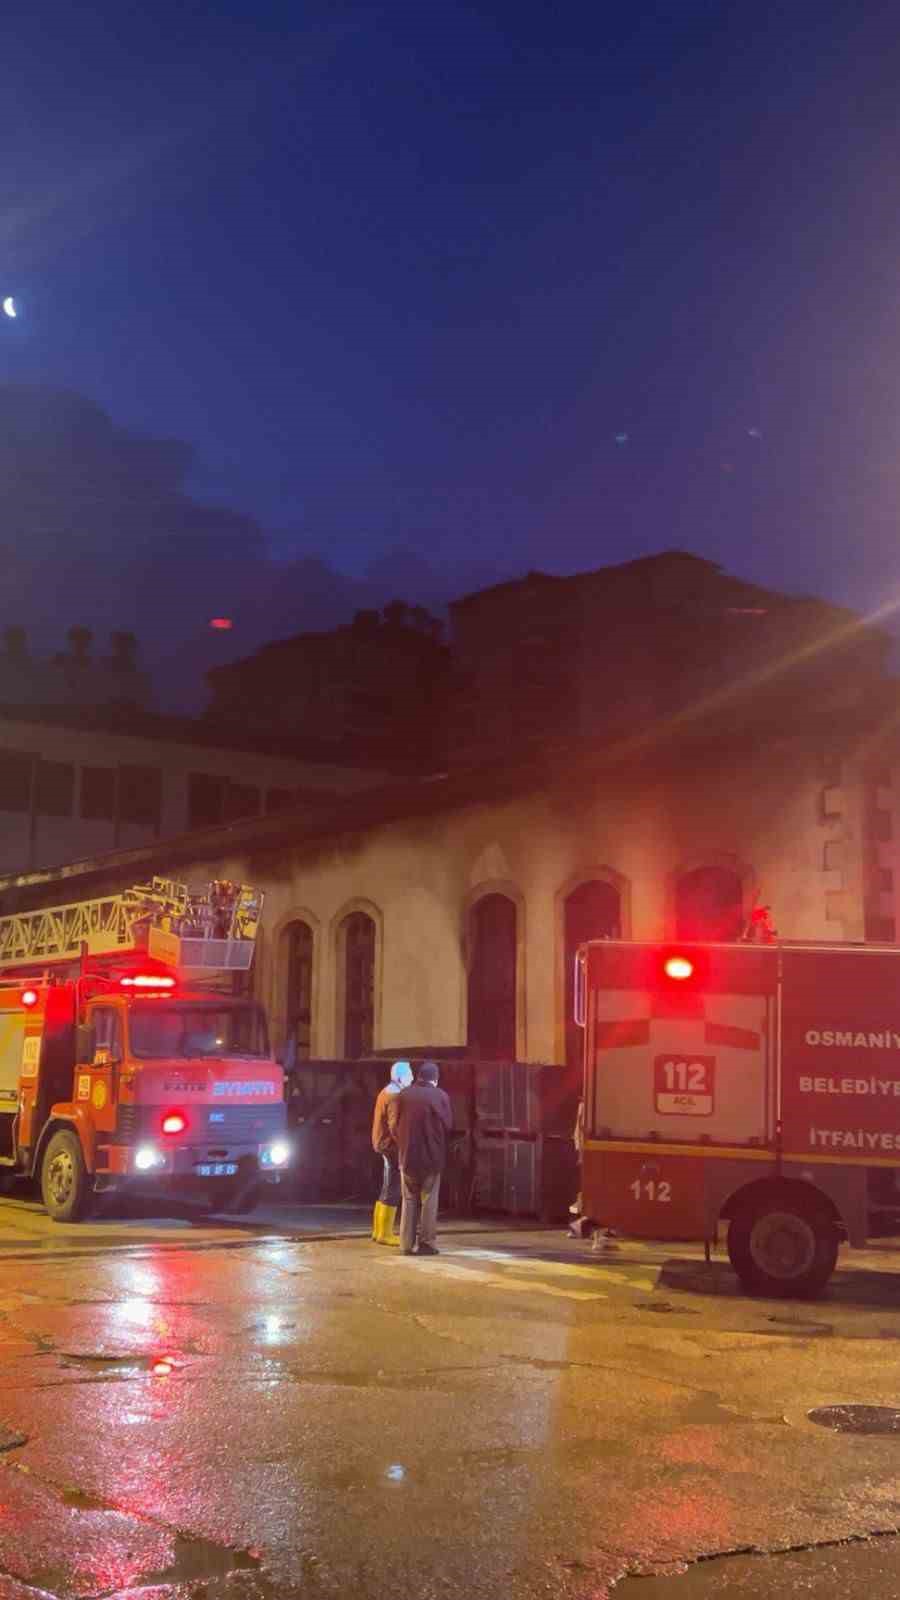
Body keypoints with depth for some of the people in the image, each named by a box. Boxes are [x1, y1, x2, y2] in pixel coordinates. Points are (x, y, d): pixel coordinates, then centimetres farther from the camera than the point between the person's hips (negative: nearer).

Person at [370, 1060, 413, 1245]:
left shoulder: (386, 1092, 16)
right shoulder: (394, 1095, -17)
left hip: (385, 1145, 11)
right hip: (392, 1145, -11)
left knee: (388, 1188, 16)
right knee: (392, 1190, -7)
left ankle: (379, 1229, 21)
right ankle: (385, 1233, -6)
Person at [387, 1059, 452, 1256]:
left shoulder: (402, 1096, -2)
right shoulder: (441, 1096, -6)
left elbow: (393, 1125, 1)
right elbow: (448, 1125, -3)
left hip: (408, 1156, 2)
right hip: (433, 1157, -2)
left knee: (409, 1201, 11)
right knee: (429, 1201, 6)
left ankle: (406, 1244, 9)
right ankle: (426, 1243, 4)